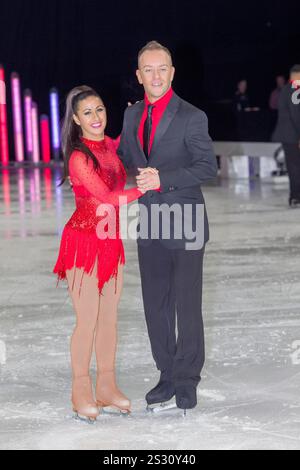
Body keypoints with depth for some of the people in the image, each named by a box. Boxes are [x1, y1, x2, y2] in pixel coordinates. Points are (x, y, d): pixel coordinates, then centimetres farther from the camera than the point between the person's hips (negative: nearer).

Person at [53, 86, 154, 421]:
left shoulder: (111, 145, 6)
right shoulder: (79, 157, -17)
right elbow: (108, 198, -21)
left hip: (111, 241, 7)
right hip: (85, 240, -7)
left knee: (109, 317, 12)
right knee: (87, 320, -1)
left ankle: (106, 387, 22)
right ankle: (81, 393, 12)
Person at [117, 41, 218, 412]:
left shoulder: (191, 117, -9)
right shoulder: (132, 115, 9)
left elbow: (208, 166, -13)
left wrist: (163, 179, -22)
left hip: (184, 226, -6)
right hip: (150, 226, 6)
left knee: (187, 305, 1)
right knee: (156, 305, 12)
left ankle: (187, 380, 12)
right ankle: (167, 375, 23)